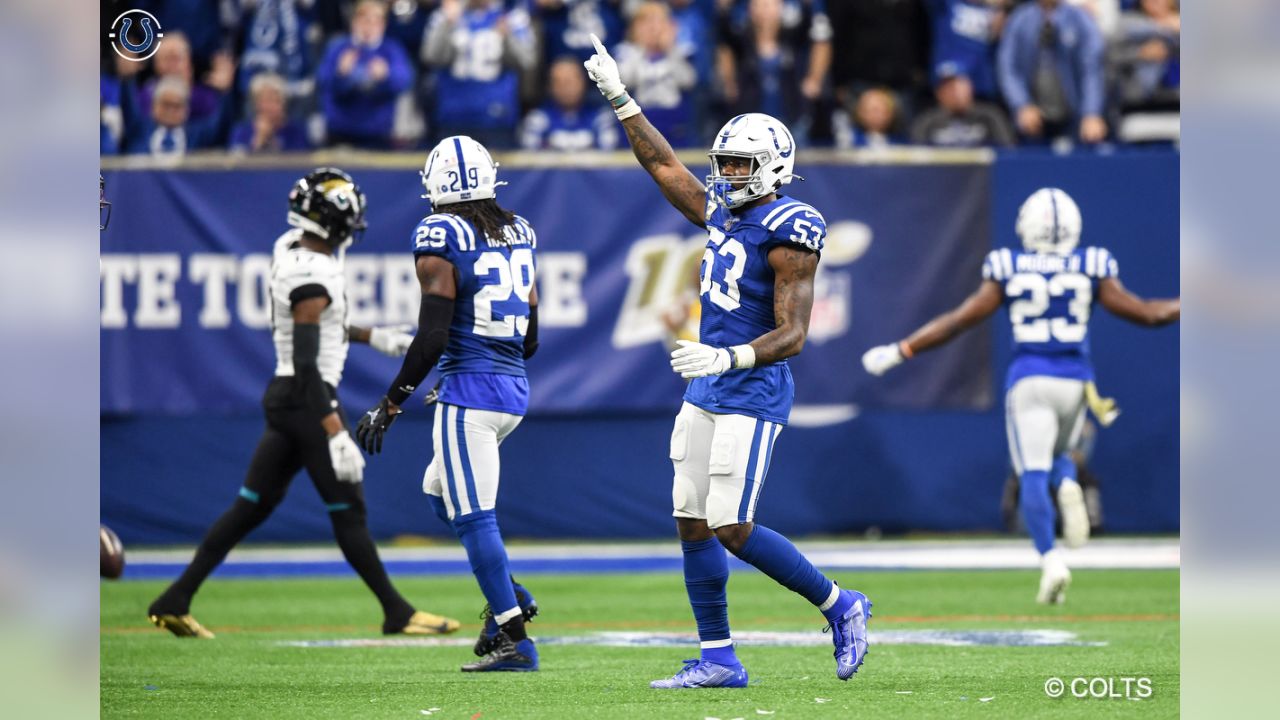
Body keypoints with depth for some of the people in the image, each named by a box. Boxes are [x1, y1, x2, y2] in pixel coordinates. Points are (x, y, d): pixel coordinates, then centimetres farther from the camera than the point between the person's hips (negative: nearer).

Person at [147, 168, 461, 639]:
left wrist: (371, 337, 24)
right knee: (348, 510, 1)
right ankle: (397, 614, 11)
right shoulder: (311, 278, -21)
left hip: (283, 399, 9)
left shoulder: (291, 248, 6)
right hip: (307, 400, -9)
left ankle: (173, 603, 12)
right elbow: (306, 364, -25)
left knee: (253, 507, 12)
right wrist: (335, 434, -28)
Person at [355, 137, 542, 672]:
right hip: (514, 389, 8)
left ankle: (513, 641, -5)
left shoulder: (441, 239, -11)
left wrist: (390, 404, -8)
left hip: (470, 390, -8)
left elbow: (432, 339, -16)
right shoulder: (518, 233, 11)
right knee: (440, 492, 23)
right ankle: (506, 597, 12)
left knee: (474, 516, -3)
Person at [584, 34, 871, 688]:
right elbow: (664, 166, 22)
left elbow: (791, 335, -18)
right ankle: (718, 659, 9)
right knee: (692, 523, 5)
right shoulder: (723, 212, 10)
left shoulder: (787, 232, -15)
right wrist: (620, 99, 20)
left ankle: (839, 608, 5)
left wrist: (729, 358, -31)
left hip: (753, 392, -9)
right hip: (705, 391, 9)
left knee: (731, 530, -11)